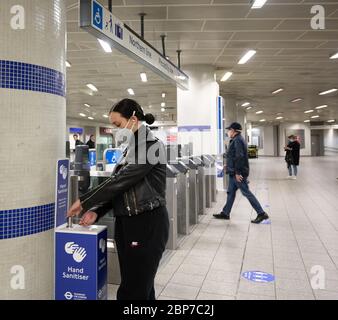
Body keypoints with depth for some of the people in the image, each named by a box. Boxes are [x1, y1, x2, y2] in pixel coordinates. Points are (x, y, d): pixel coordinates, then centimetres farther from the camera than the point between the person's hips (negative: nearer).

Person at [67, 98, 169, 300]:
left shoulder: (152, 146, -14)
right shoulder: (131, 148, 14)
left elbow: (121, 181, -18)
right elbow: (120, 187, 13)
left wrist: (84, 202, -9)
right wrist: (96, 211, 0)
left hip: (148, 225, -8)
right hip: (126, 224, 8)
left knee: (132, 292, -2)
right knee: (141, 287, 16)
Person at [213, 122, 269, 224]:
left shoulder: (237, 140, -17)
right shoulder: (236, 140, 16)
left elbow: (239, 157, -24)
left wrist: (237, 172, -25)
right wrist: (229, 165, 23)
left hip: (238, 173, -10)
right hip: (234, 172, 10)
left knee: (247, 193, -5)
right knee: (231, 192, 14)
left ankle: (261, 213, 3)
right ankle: (225, 213, 22)